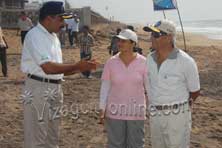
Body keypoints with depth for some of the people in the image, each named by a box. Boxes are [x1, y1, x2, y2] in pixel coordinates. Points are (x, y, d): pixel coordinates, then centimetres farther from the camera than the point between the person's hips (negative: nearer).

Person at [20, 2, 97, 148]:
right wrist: (77, 66, -17)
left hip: (55, 89, 9)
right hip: (39, 89, -9)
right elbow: (48, 67, -24)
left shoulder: (53, 37, 13)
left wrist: (80, 68, 1)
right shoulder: (35, 35, -14)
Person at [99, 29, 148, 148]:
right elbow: (105, 87, -3)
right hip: (115, 111, 0)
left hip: (136, 111, 0)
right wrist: (102, 110, -7)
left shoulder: (143, 62, -8)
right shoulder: (111, 63, -6)